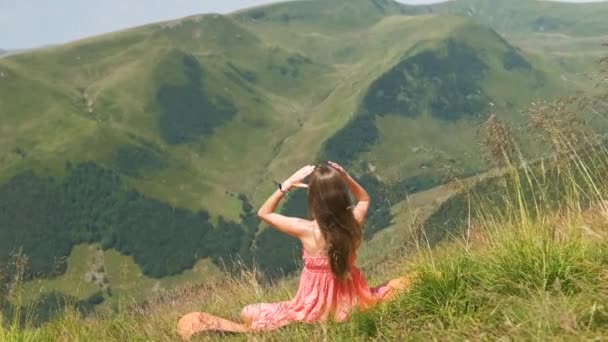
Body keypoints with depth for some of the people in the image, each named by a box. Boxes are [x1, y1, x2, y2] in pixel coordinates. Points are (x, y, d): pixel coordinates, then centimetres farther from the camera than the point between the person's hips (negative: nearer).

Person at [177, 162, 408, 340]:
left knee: (247, 315, 8)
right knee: (399, 285, 30)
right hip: (350, 304, 3)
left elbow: (264, 213, -6)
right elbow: (364, 199, 12)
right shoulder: (354, 222, -15)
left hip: (314, 310, -3)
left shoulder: (306, 230, -24)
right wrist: (346, 178, -5)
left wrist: (286, 185, -13)